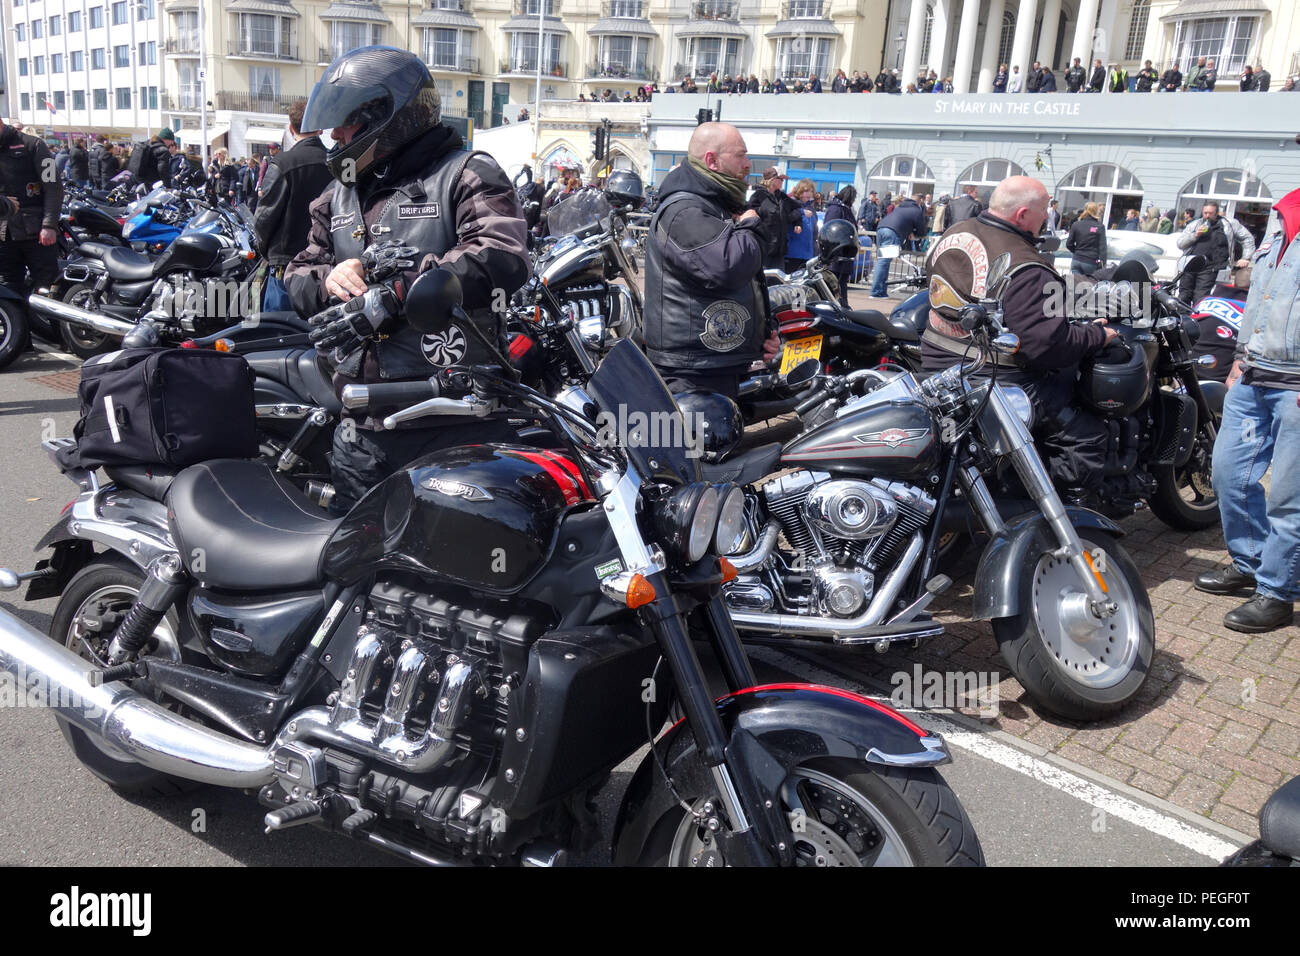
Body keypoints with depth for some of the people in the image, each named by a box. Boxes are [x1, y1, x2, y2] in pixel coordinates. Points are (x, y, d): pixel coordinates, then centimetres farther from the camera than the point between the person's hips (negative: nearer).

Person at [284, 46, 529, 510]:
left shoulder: (465, 175, -3)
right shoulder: (339, 196, 19)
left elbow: (503, 257, -21)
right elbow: (296, 276, 22)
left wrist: (388, 299, -25)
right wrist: (327, 278, -4)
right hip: (362, 428, 7)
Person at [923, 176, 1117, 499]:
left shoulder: (954, 234, 3)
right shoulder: (1027, 271, -23)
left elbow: (931, 271, 22)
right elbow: (1048, 343, -27)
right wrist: (1097, 336, -9)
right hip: (1000, 384, -9)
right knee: (1088, 438, -2)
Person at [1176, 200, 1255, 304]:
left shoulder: (1229, 224, 10)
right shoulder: (1194, 224, 17)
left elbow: (1248, 238, 13)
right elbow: (1180, 243, 11)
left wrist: (1245, 258, 5)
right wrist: (1195, 235, -5)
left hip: (1209, 269, -4)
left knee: (1199, 299, -15)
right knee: (1183, 298, 4)